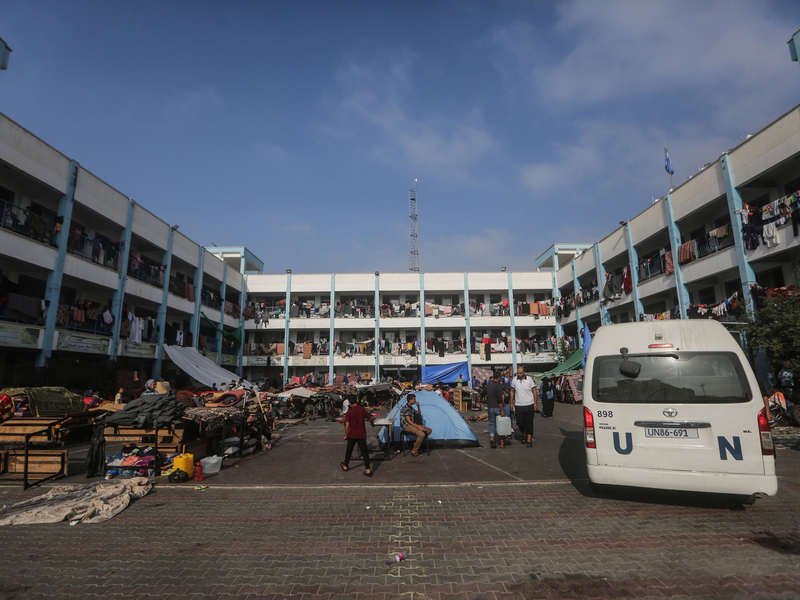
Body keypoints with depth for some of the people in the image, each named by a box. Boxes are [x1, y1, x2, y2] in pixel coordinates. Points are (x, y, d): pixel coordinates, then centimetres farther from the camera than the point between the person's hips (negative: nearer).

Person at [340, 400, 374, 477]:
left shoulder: (349, 412, -8)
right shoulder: (363, 410, -1)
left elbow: (347, 425, -10)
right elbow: (370, 419, 10)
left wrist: (346, 435, 1)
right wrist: (373, 424, 32)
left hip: (352, 435, -1)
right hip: (362, 435, 1)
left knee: (349, 450, 17)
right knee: (364, 451, 3)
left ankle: (345, 466, 34)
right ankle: (368, 470, 0)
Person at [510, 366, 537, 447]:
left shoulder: (529, 379, -6)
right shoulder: (514, 380, -1)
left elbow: (534, 391, -1)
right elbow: (512, 391, 9)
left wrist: (535, 403, -4)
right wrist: (511, 403, 7)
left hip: (529, 405, -2)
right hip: (518, 406, 2)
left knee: (529, 423, 3)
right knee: (519, 422, 6)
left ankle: (529, 439, 13)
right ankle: (524, 434, 34)